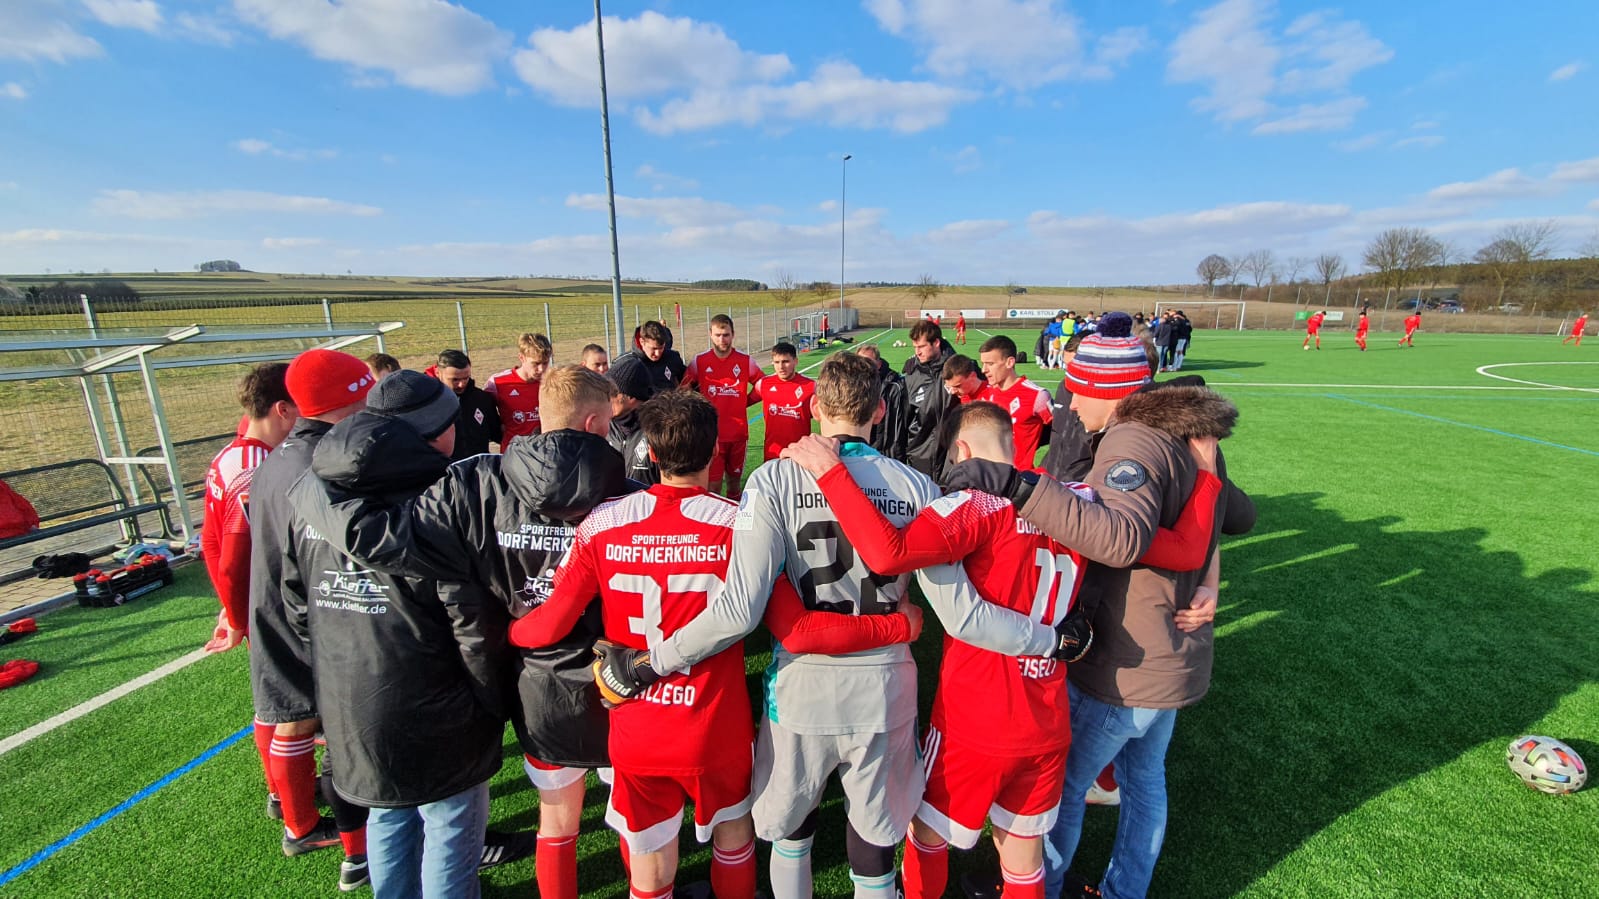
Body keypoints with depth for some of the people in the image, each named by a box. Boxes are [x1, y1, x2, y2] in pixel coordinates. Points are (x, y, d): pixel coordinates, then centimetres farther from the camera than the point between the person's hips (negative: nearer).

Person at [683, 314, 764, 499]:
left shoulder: (745, 361, 0)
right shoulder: (699, 361, -2)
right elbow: (684, 390, 6)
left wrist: (745, 401, 5)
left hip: (738, 433, 2)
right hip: (711, 433, -2)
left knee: (734, 480, 15)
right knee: (714, 485, -3)